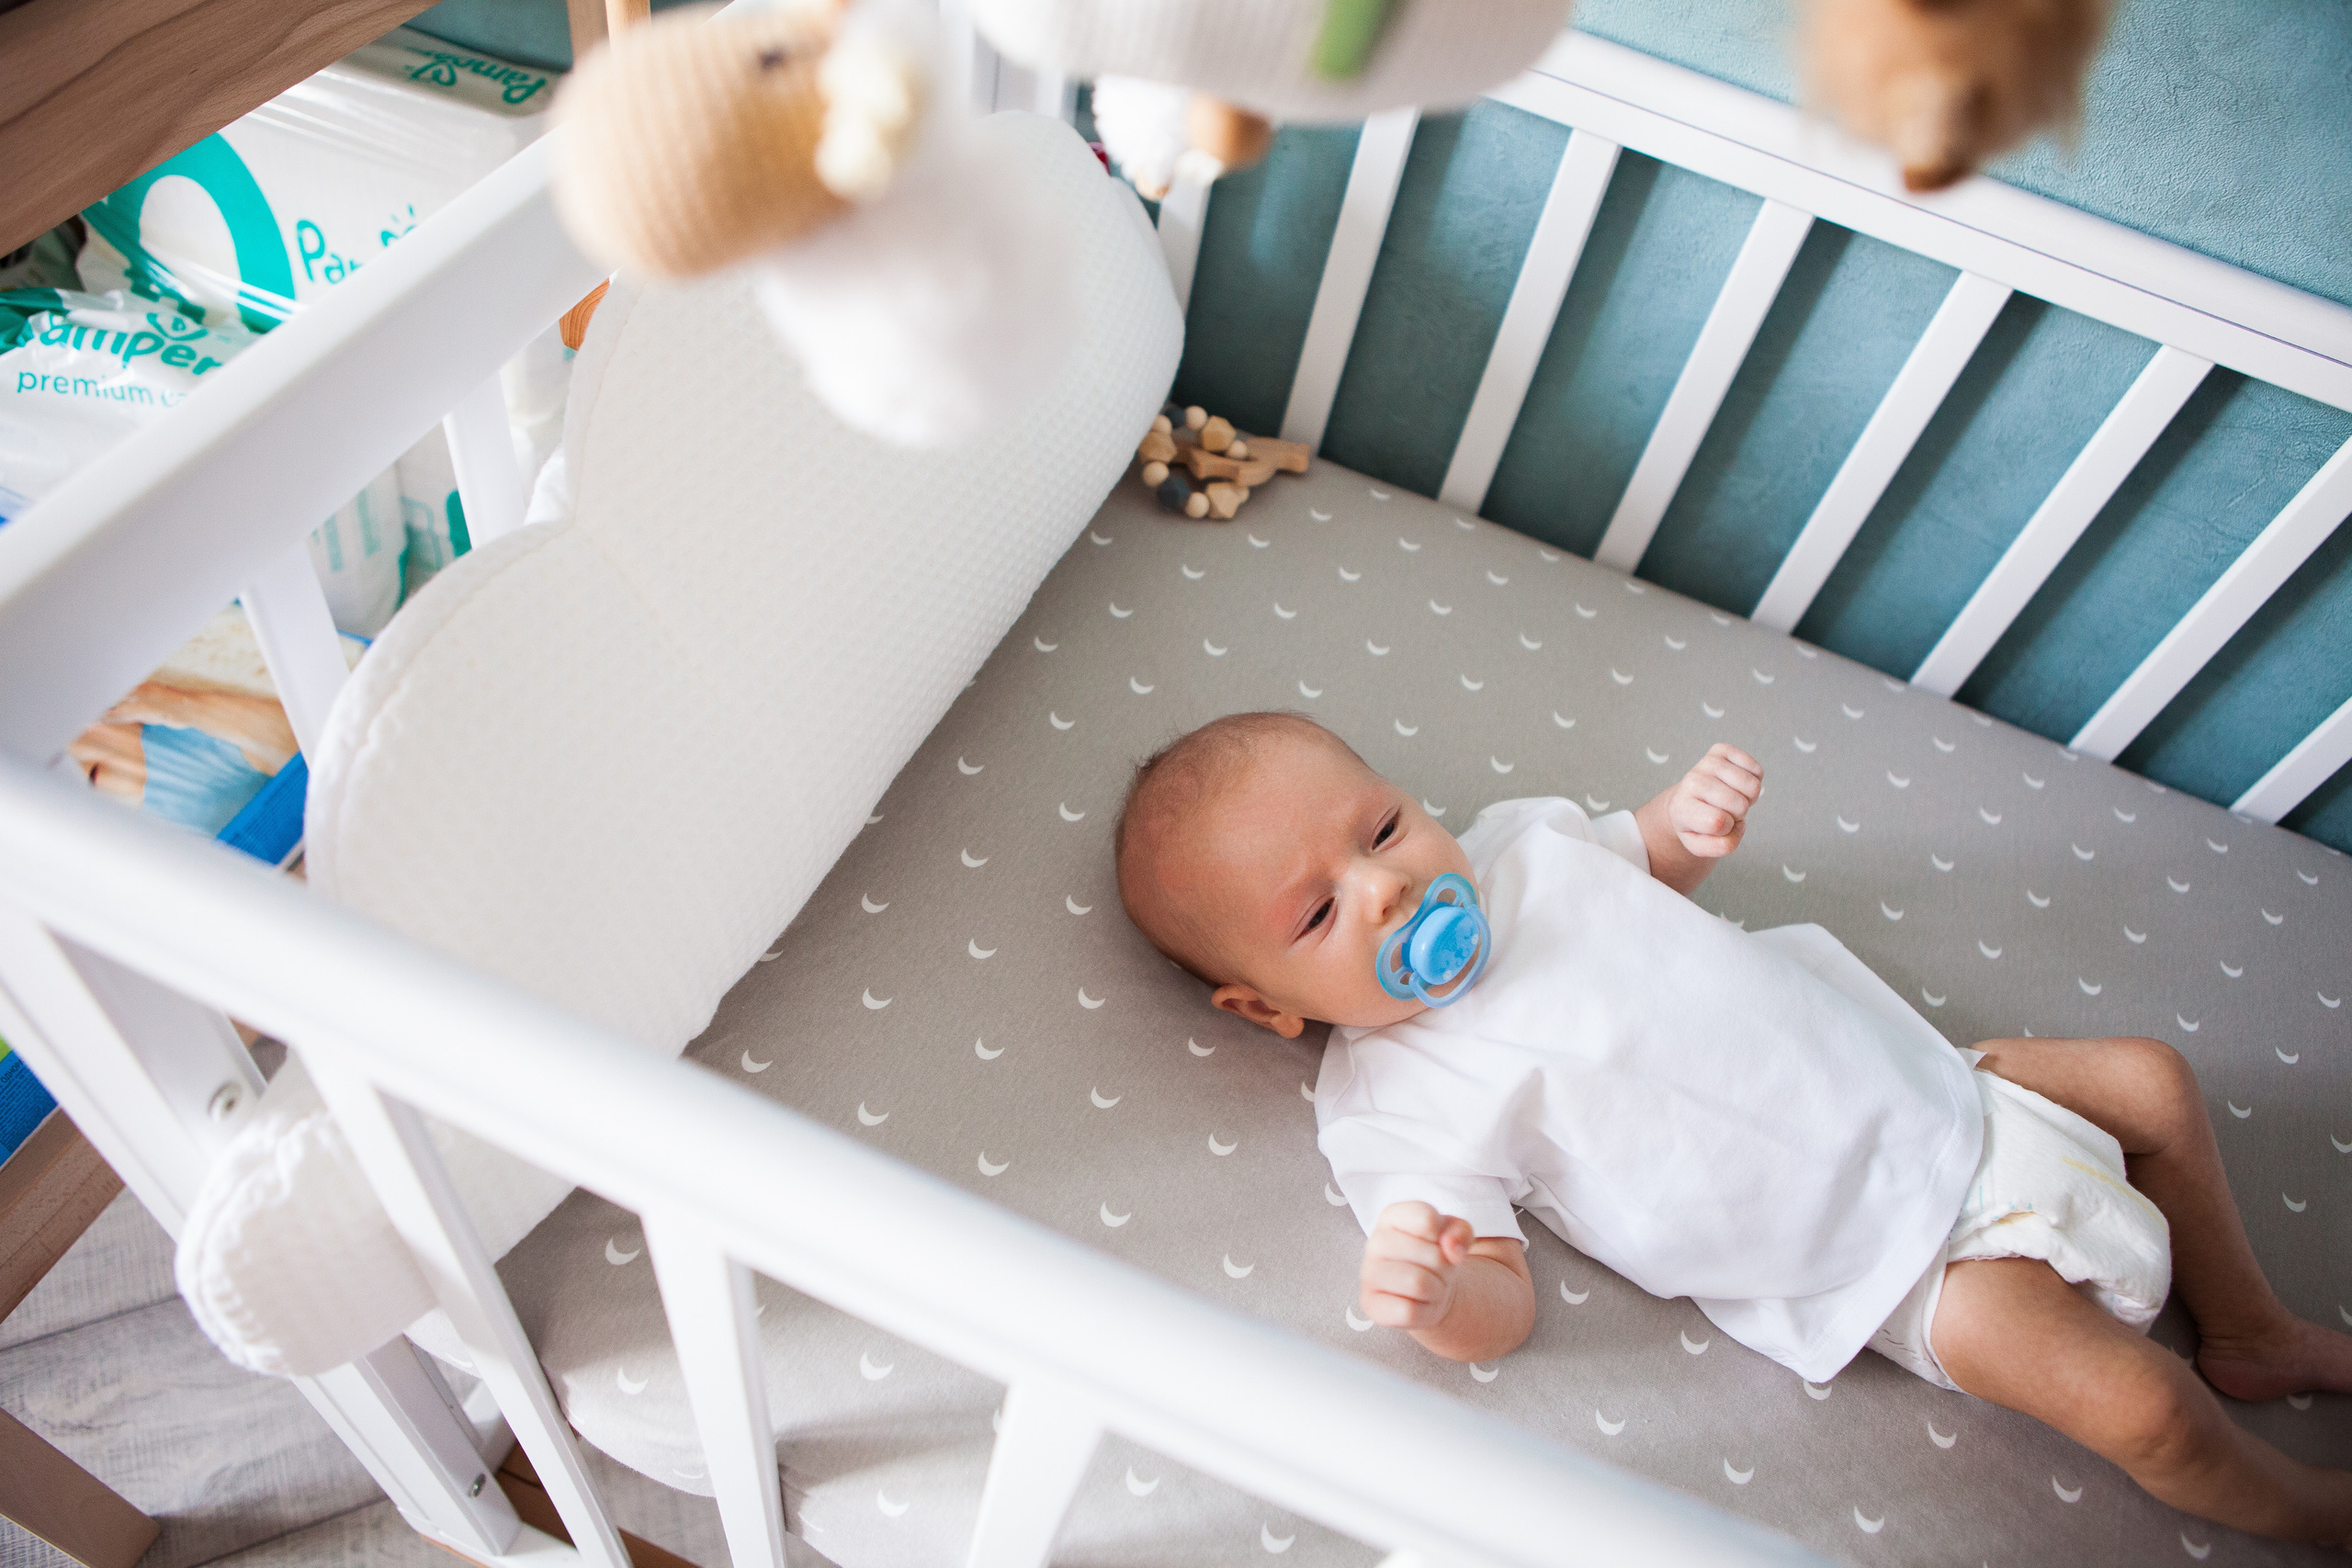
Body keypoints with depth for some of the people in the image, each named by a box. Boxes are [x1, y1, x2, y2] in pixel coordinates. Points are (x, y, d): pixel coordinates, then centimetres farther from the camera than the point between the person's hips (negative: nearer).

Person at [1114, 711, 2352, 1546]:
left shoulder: (1520, 838, -5)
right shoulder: (1394, 1111, -23)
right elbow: (1500, 1309, -24)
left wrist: (1695, 815, -8)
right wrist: (1438, 1296, -48)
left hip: (1920, 1082, 7)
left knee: (2156, 1080, 16)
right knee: (2135, 1409, -13)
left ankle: (2247, 1334, 39)